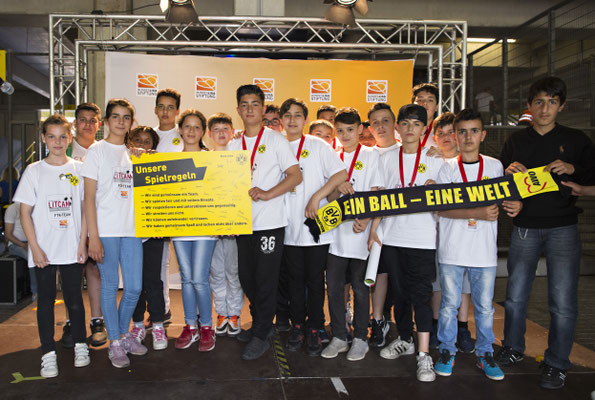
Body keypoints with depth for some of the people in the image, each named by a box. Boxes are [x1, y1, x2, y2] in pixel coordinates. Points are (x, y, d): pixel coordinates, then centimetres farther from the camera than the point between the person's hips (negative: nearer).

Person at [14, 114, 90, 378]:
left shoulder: (78, 170, 3)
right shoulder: (34, 171, 1)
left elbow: (85, 209, 4)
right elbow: (25, 213, 0)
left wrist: (82, 243, -3)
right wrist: (35, 247, -7)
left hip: (72, 249, 0)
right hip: (43, 250, 0)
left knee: (74, 298, 8)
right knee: (46, 299, 6)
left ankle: (80, 345, 25)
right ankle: (48, 353, 15)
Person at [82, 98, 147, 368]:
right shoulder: (97, 150, -1)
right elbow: (89, 197, -6)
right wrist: (94, 236, -11)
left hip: (131, 229, 4)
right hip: (106, 229, -4)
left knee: (135, 287, 6)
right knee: (110, 285, 3)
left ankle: (124, 333, 27)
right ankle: (114, 343, 17)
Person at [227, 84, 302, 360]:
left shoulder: (276, 141, -3)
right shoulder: (233, 145, 12)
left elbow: (295, 175, -8)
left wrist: (267, 194, -20)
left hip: (270, 222, -5)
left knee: (266, 279, -1)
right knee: (246, 277, 14)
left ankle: (261, 336, 11)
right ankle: (260, 323, 33)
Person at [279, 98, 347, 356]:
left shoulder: (317, 145, 0)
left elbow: (341, 174, -10)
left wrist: (316, 197, -16)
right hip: (289, 228, 3)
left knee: (315, 280, 5)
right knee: (295, 279, 11)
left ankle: (315, 329, 18)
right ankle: (298, 325, 24)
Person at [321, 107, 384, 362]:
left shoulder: (371, 155, 2)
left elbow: (375, 193, -5)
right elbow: (330, 197, 10)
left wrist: (365, 220, -19)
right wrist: (338, 188, -13)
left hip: (360, 230, -4)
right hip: (335, 229, 4)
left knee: (359, 286, 4)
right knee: (334, 286, 6)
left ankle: (360, 338, 18)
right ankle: (339, 337, 20)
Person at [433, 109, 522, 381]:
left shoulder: (494, 166, 6)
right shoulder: (447, 168, -1)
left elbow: (504, 199, 17)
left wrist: (515, 205, -7)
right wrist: (478, 213, -20)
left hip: (485, 251, 2)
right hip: (452, 249, -1)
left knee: (485, 306, 9)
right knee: (449, 304, 6)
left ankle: (484, 353, 26)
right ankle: (447, 351, 23)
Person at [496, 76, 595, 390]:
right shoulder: (516, 141, 10)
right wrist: (509, 172, -10)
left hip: (563, 228, -1)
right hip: (525, 227, 2)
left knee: (562, 301, -3)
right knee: (515, 296, 7)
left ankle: (556, 364, 13)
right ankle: (513, 349, 27)